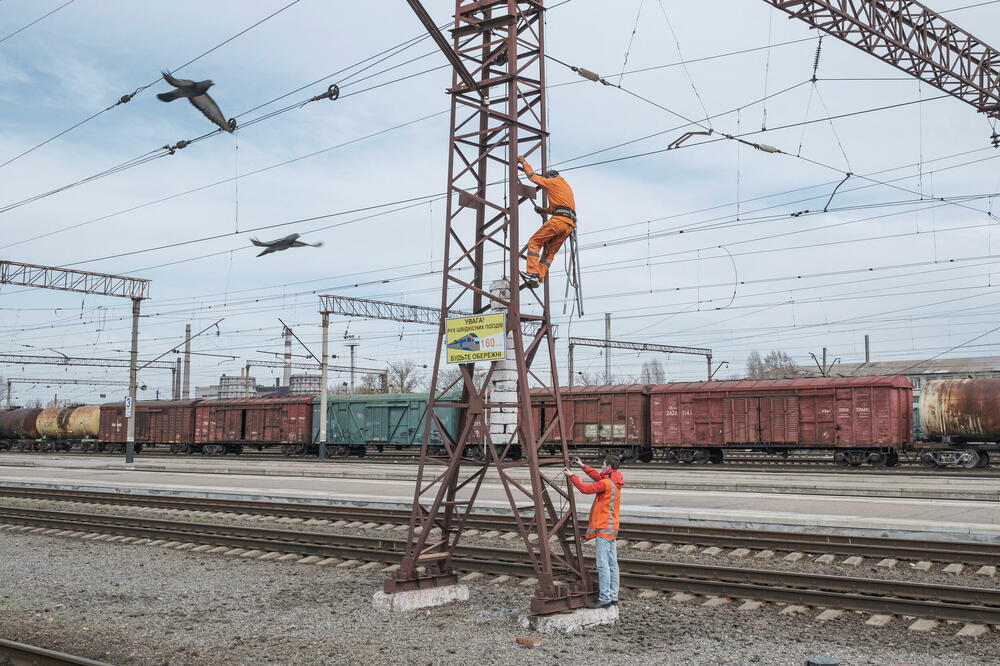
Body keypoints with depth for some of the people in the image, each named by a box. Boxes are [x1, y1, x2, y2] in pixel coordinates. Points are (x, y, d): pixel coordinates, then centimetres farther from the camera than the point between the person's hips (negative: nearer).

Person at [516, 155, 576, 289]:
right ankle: (539, 278, -3)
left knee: (534, 242, -5)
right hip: (570, 224, 8)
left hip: (559, 220, -8)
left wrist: (524, 162, 26)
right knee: (550, 252, 9)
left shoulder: (553, 181, 11)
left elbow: (533, 176, 14)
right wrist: (543, 210, 36)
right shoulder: (566, 187, 35)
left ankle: (532, 273, -19)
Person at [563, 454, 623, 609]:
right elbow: (597, 476, 28)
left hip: (603, 528, -10)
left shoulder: (606, 483, -17)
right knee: (612, 564, 10)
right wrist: (583, 466, 28)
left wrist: (572, 476, -6)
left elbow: (586, 489, -18)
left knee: (603, 564, -9)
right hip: (612, 528, 10)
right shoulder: (615, 482, 12)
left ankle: (605, 598, -9)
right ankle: (613, 596, 14)